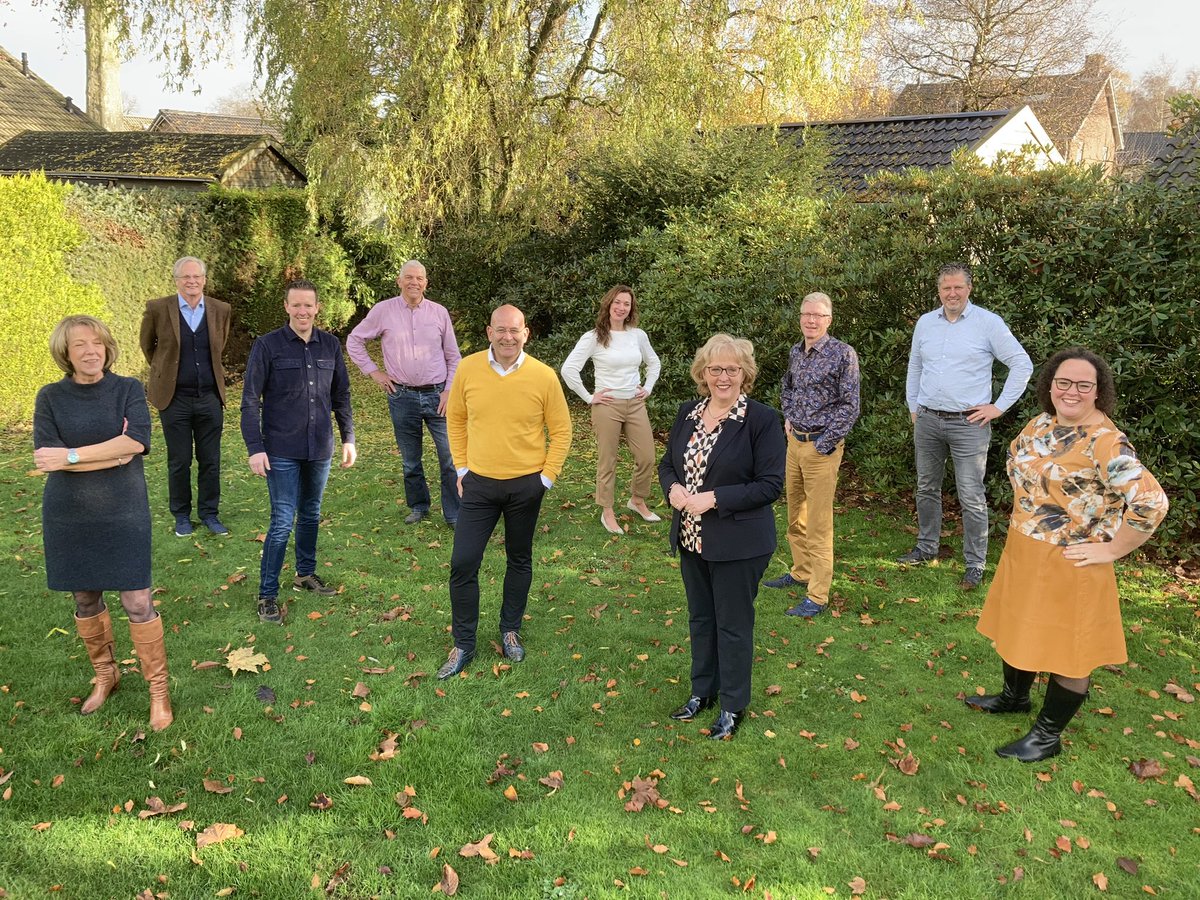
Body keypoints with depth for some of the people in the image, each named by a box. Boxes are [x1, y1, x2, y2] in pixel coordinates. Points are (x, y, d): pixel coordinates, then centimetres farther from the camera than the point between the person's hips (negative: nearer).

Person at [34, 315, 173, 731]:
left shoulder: (129, 389, -3)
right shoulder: (51, 397, -1)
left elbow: (136, 441, -18)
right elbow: (47, 458, -12)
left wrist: (72, 456, -18)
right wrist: (113, 453, -15)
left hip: (123, 514, -2)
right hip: (69, 517, 2)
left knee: (137, 603, -3)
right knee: (86, 600, 14)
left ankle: (158, 690, 9)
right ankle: (105, 674, 35)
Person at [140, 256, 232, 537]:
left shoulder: (220, 310, 1)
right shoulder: (158, 309, -6)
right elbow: (147, 345, 12)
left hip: (209, 396, 2)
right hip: (175, 398, -2)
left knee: (210, 461, 7)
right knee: (179, 462, 7)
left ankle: (209, 513, 21)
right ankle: (181, 516, 21)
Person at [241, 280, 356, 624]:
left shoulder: (330, 345, 4)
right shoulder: (268, 345, -7)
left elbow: (341, 395, 12)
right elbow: (250, 400, -7)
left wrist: (348, 438, 9)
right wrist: (254, 448, -12)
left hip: (320, 448, 4)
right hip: (282, 450, -4)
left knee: (311, 515, 16)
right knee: (283, 521, -5)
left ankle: (305, 574, 34)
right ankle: (267, 595, 6)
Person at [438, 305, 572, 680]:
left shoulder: (543, 376, -10)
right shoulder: (468, 369, -6)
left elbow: (561, 430, -2)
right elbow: (455, 418, 7)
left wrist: (547, 477, -5)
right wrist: (461, 467, 4)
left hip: (526, 486, -1)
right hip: (479, 484, 1)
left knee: (519, 561, 15)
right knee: (463, 563, -2)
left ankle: (510, 631, 35)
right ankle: (463, 644, 14)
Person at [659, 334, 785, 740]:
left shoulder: (762, 419, -14)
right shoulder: (688, 413, 4)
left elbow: (771, 485, -17)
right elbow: (667, 463, 13)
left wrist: (714, 499, -22)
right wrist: (673, 488, -10)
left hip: (737, 543, -6)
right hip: (691, 537, 6)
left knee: (733, 624, 7)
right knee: (700, 618, 20)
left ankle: (733, 706, 25)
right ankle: (703, 691, 38)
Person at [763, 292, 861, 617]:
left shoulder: (843, 354, -12)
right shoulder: (796, 352, 8)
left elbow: (849, 406, -14)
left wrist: (824, 443, -16)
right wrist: (788, 418, 11)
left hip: (822, 446, -7)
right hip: (795, 441, 7)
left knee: (818, 523, -4)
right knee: (794, 514, 18)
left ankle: (817, 596, 3)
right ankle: (801, 572, 35)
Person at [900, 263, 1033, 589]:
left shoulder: (988, 323, -7)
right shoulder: (925, 323, 7)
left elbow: (1022, 365, -4)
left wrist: (999, 407, -7)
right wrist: (913, 407, 16)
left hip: (968, 424, -5)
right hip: (927, 421, 5)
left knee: (971, 497, -3)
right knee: (927, 488, 15)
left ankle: (974, 565, 6)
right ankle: (926, 547, 31)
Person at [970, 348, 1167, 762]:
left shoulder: (1105, 442, -23)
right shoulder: (1043, 423, 2)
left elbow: (1150, 501, -29)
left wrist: (1110, 550, -21)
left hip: (1068, 564, -8)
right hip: (1023, 554, 8)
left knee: (1066, 647, 8)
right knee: (1019, 629, 23)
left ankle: (1048, 735, 24)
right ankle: (1015, 697, 46)